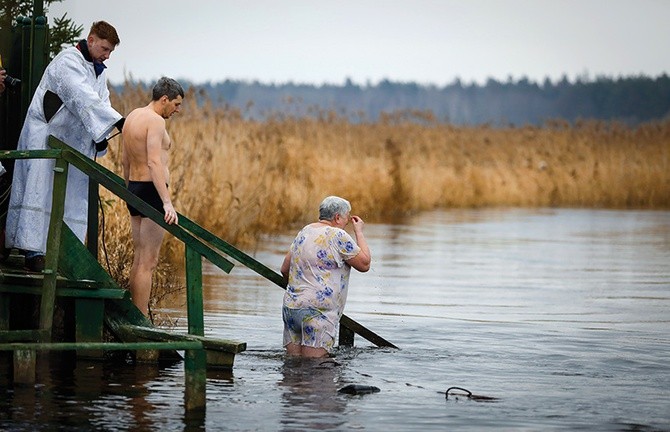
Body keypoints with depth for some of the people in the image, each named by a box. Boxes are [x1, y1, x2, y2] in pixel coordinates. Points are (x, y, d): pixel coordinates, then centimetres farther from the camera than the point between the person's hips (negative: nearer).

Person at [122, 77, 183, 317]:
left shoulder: (132, 116, 15)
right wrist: (167, 202, -32)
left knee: (139, 258, 13)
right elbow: (154, 163, -26)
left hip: (134, 189, 10)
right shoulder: (155, 121, -14)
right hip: (152, 190, -10)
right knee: (149, 262, -8)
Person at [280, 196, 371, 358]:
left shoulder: (304, 232, 16)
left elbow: (285, 270, 22)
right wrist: (359, 232, 7)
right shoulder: (338, 236, -8)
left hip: (291, 307, 8)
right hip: (317, 311, -8)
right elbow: (364, 264, -3)